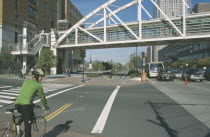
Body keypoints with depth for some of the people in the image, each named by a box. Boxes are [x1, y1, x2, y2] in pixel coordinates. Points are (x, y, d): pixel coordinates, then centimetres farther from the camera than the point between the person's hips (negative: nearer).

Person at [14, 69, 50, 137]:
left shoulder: (26, 81, 18)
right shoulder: (38, 85, 1)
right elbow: (42, 98, 8)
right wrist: (46, 107, 22)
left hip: (17, 104, 6)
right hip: (26, 105, -6)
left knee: (25, 113, 36)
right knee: (28, 125, 6)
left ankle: (18, 124, 17)